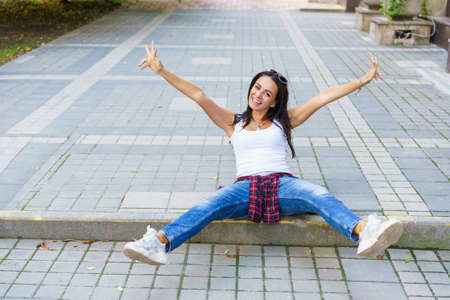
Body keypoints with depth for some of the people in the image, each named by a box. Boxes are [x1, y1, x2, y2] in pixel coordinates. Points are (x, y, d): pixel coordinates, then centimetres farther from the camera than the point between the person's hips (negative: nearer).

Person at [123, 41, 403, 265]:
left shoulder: (283, 121, 21)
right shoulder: (234, 123, 21)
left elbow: (323, 97, 13)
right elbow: (199, 96, 12)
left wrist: (364, 80, 8)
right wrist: (162, 71, 4)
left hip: (282, 184, 0)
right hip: (246, 186, 0)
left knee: (320, 195, -33)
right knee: (209, 205, -32)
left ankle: (365, 233, -58)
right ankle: (159, 243, -54)